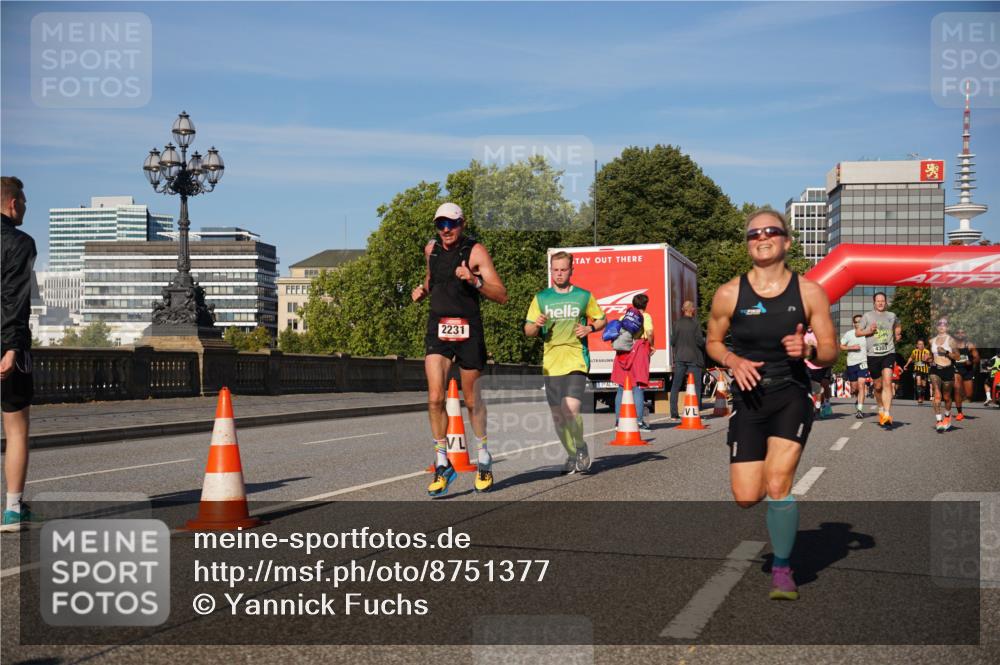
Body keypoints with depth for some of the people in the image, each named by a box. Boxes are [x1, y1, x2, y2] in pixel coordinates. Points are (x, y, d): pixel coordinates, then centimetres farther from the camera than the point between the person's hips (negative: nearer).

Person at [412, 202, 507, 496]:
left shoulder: (475, 251, -6)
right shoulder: (431, 249, 8)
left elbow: (501, 296, -10)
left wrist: (474, 280, -25)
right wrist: (423, 289, 10)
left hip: (468, 330, -3)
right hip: (438, 329, 3)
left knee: (472, 400, 8)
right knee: (435, 398, -13)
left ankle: (484, 458, 30)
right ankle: (442, 464, -2)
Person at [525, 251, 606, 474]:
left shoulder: (584, 296, 7)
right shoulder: (541, 298, 10)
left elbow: (602, 319, 18)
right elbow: (527, 331, 12)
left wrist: (590, 328, -3)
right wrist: (536, 325, -11)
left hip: (577, 361, -3)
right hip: (551, 363, 3)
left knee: (571, 409, -19)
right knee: (558, 416, 6)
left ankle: (581, 448, 6)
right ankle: (572, 455, 25)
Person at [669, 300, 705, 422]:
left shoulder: (676, 323, -1)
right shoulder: (695, 323, -9)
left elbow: (672, 341, 1)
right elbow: (700, 341, -11)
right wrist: (705, 342, 10)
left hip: (679, 358, 3)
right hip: (694, 357, -3)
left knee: (675, 387, 8)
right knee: (696, 386, 5)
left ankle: (674, 414, 5)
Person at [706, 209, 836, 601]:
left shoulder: (809, 292, -2)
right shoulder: (729, 294, -2)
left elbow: (830, 352, 3)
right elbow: (713, 342, 12)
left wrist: (807, 351, -19)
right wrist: (734, 361, -9)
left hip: (792, 396, -1)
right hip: (748, 397, 1)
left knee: (778, 485, -17)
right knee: (746, 498, -4)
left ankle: (782, 570, 4)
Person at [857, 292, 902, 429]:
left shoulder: (892, 316, 10)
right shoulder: (867, 316, 5)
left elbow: (898, 327, 30)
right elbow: (858, 332, 9)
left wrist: (897, 335, 9)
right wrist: (869, 331, -8)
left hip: (889, 353, 0)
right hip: (873, 354, 0)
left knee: (887, 382, -18)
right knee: (878, 386, 9)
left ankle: (887, 415, -23)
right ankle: (881, 409, 34)